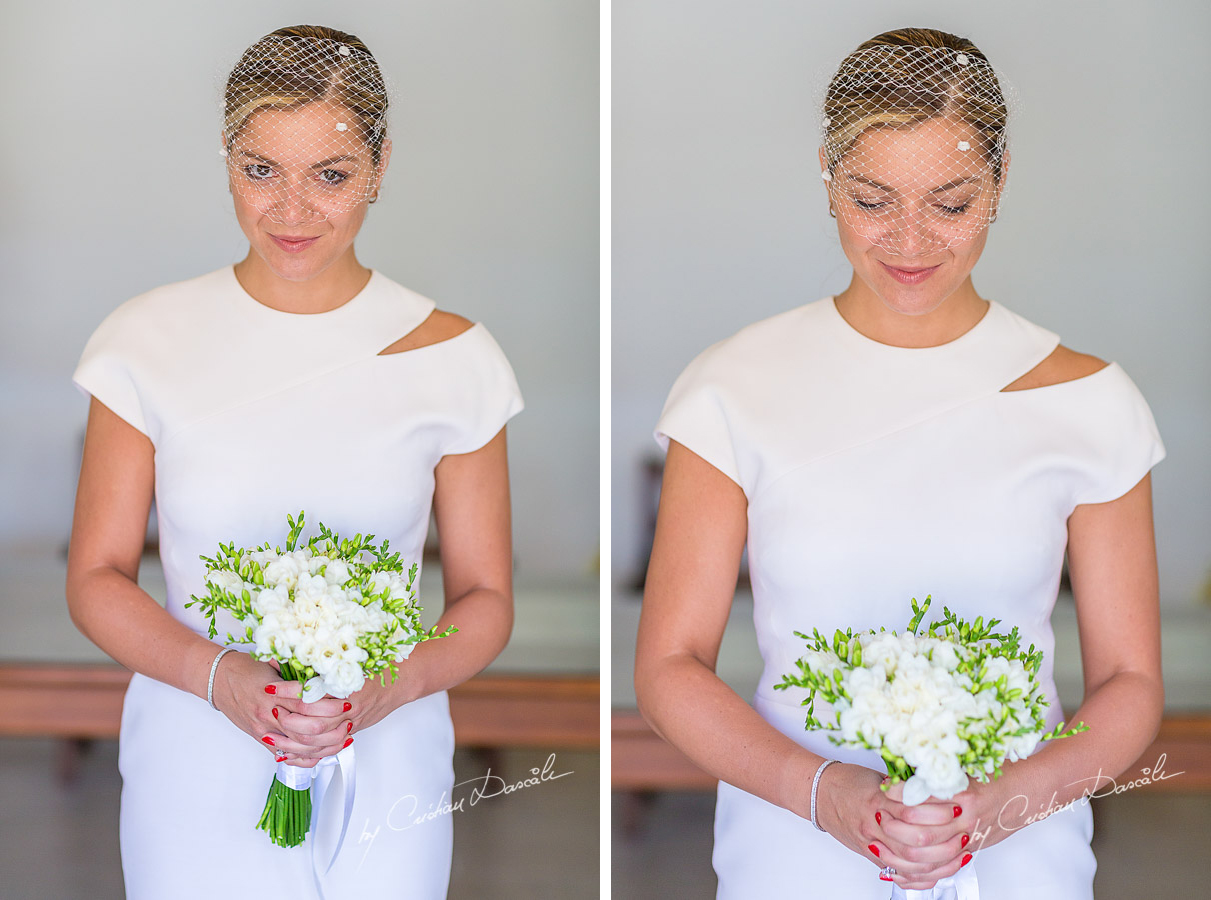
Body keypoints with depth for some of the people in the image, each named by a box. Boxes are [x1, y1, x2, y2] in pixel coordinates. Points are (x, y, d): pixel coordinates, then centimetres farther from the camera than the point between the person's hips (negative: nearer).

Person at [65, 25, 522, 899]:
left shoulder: (451, 357, -4)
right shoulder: (150, 340, -4)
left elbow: (486, 599, 2)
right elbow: (97, 577, 0)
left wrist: (393, 685, -17)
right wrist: (218, 675, -17)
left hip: (386, 770, 0)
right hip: (197, 768, 0)